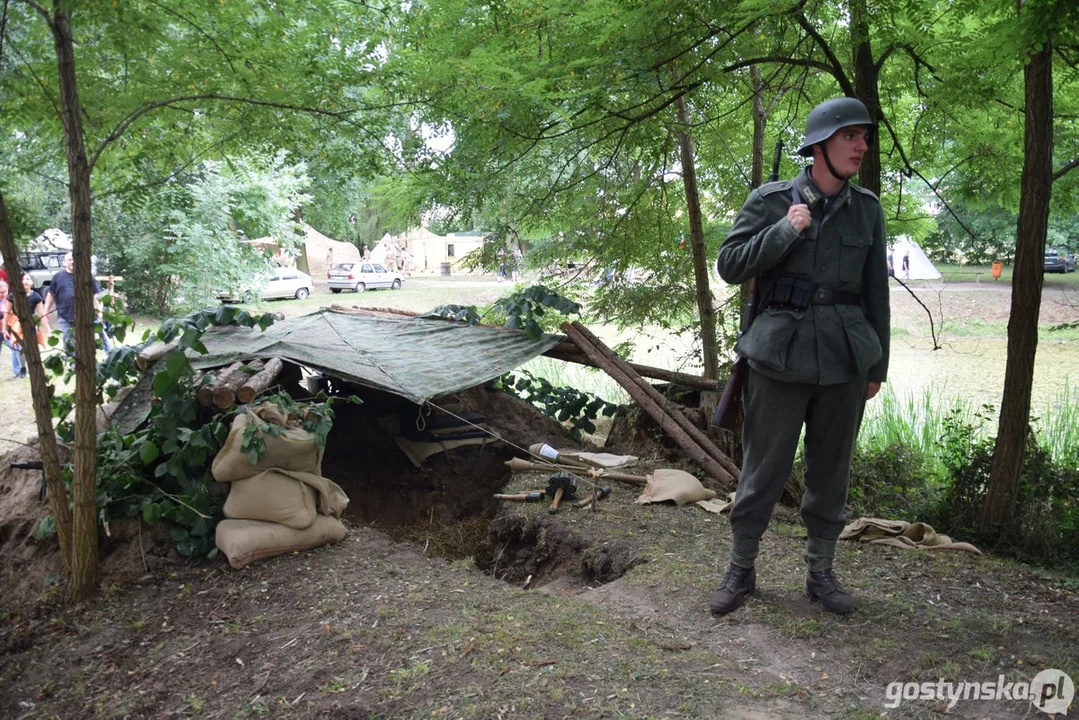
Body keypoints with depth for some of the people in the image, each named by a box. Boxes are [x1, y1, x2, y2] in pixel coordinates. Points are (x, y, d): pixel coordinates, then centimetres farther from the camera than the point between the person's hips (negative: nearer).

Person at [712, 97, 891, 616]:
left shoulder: (867, 208, 6)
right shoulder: (771, 201, -3)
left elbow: (875, 292, 10)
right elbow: (729, 267, -5)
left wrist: (877, 365, 10)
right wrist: (785, 231, -16)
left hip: (843, 357, 3)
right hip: (780, 353, -3)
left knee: (831, 471, 12)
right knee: (764, 470, 4)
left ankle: (821, 573, 29)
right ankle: (741, 569, 22)